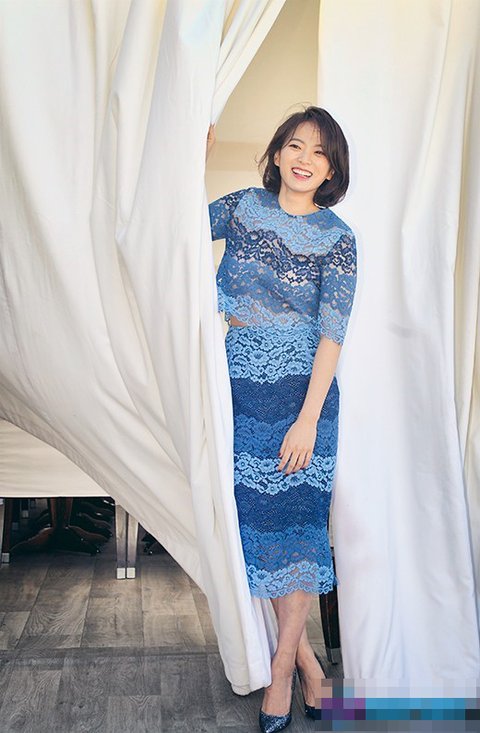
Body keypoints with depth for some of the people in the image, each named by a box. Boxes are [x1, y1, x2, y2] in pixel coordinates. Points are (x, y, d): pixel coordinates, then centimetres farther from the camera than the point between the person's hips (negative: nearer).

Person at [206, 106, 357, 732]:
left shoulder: (337, 238, -6)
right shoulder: (246, 206, 5)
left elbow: (332, 334, -11)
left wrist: (308, 418, -17)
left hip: (301, 388, -3)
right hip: (242, 383, 4)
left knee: (295, 517, 0)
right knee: (255, 512, 7)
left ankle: (282, 664, 16)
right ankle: (304, 655, 24)